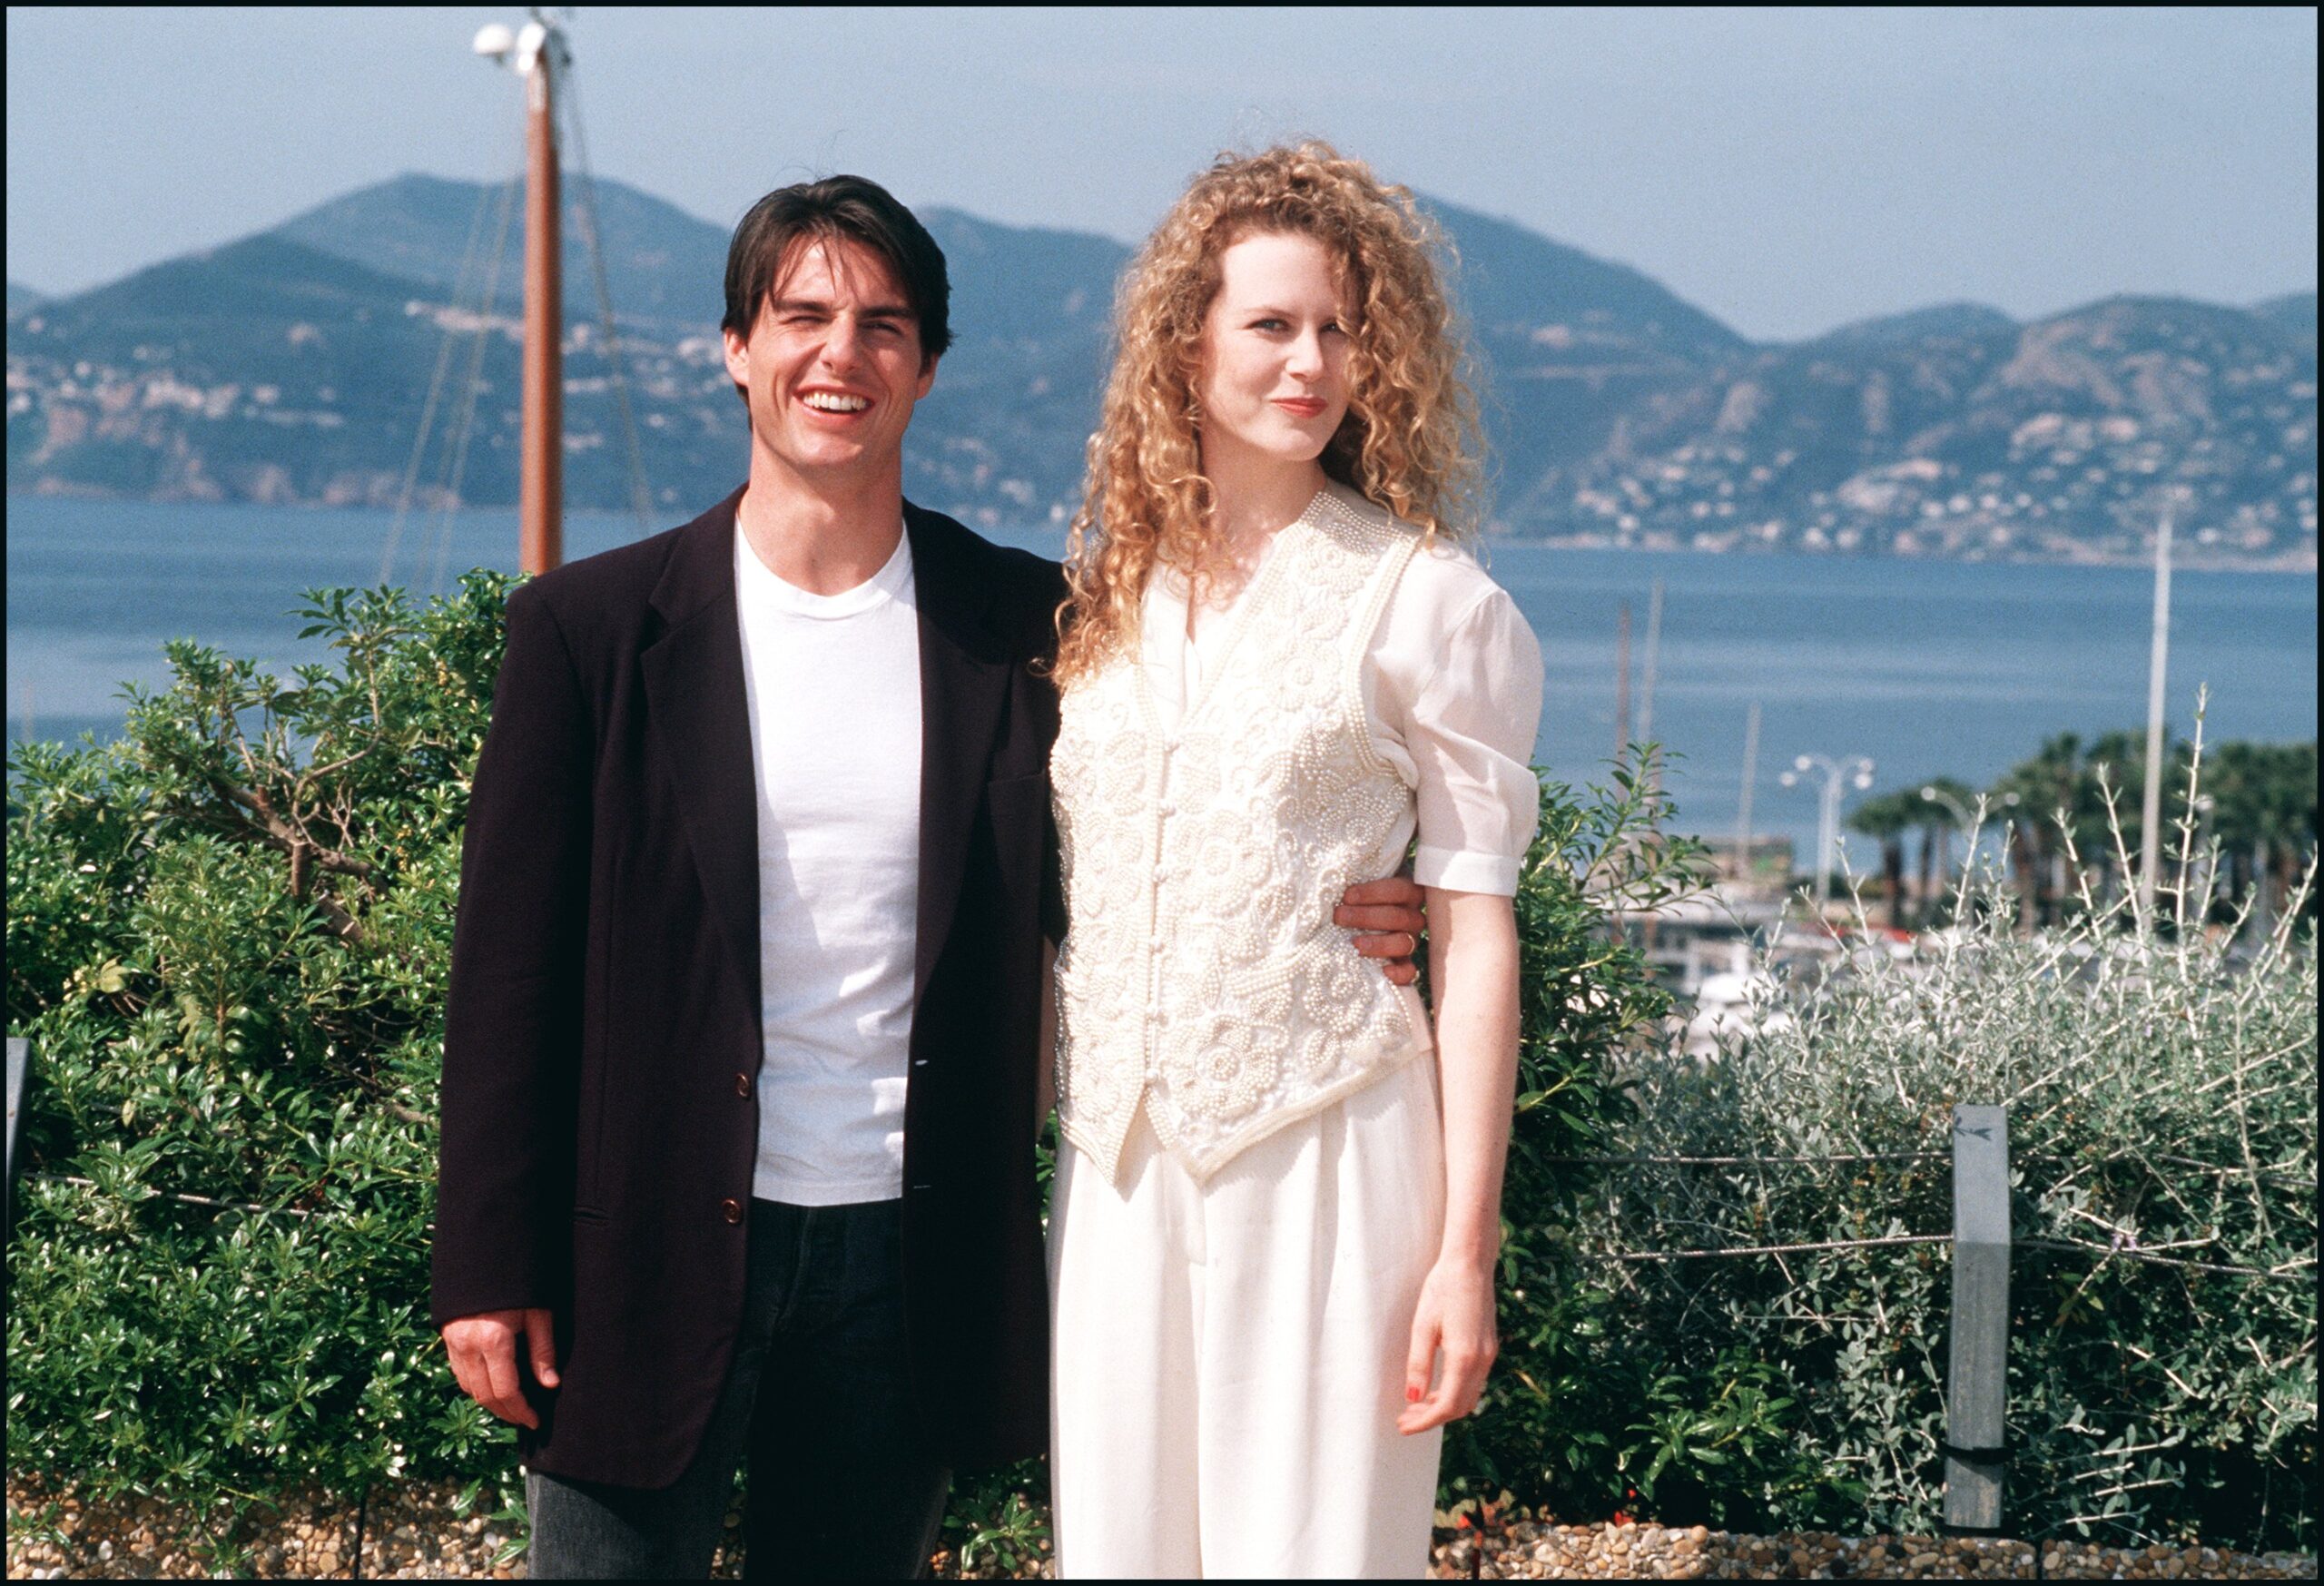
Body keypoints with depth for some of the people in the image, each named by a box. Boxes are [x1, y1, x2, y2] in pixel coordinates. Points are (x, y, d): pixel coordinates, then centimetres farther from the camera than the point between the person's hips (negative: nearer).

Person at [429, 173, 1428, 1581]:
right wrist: (489, 1266, -4)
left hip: (907, 1256, 2)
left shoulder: (1020, 624, 3)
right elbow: (511, 966, -1)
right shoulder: (595, 628, -2)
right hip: (655, 1253, -2)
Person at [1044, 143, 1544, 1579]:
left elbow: (1476, 935, -5)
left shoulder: (1428, 604, -3)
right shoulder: (1104, 586, 10)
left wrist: (1466, 1249, -10)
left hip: (1327, 1145, -4)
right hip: (1119, 1151, 4)